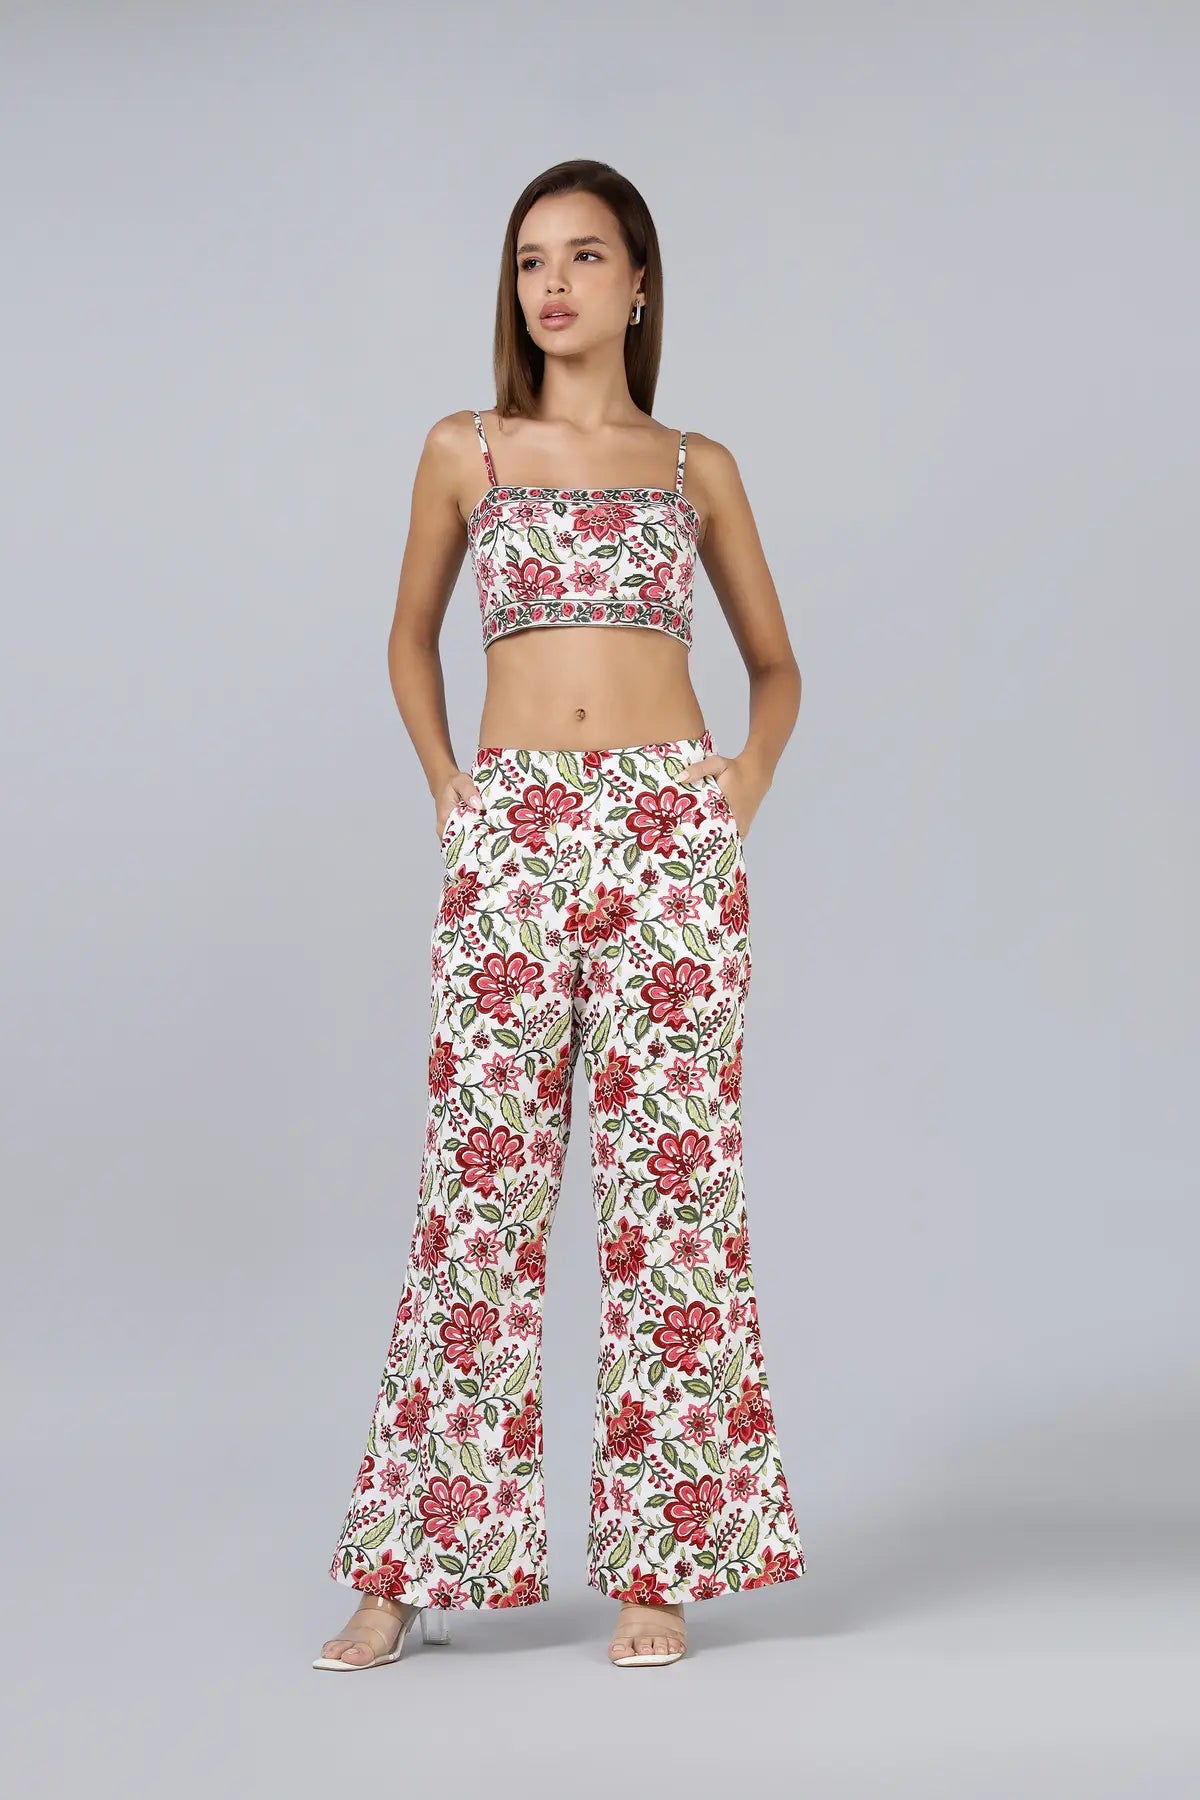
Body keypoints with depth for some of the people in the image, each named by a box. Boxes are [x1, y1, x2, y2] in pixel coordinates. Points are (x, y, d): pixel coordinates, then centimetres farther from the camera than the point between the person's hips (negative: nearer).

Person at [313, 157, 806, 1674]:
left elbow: (775, 662, 20)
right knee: (481, 1186, 1)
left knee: (672, 1184, 1)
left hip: (672, 839, 0)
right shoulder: (466, 451, 9)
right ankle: (415, 1562, 11)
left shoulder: (696, 465, 11)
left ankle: (660, 1563, 10)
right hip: (511, 844, 0)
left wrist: (744, 792, 4)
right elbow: (410, 642, 21)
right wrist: (446, 791, 9)